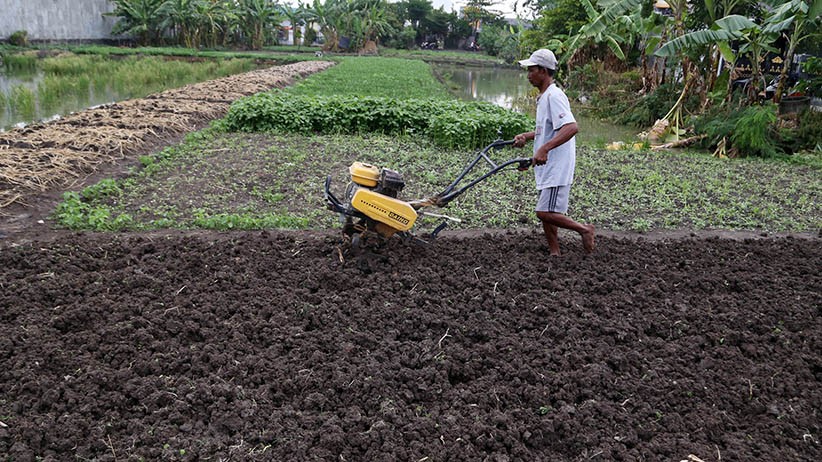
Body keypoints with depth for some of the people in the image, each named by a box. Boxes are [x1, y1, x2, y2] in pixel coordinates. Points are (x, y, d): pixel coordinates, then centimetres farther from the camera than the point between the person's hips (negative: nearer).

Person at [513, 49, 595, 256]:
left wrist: (544, 148, -37)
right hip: (549, 167, 11)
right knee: (545, 213, 13)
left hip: (557, 167, -10)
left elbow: (571, 127, -30)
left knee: (545, 213, -13)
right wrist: (527, 136, 14)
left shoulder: (554, 96, -17)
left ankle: (584, 229, 6)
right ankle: (555, 254, 22)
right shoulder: (544, 97, 16)